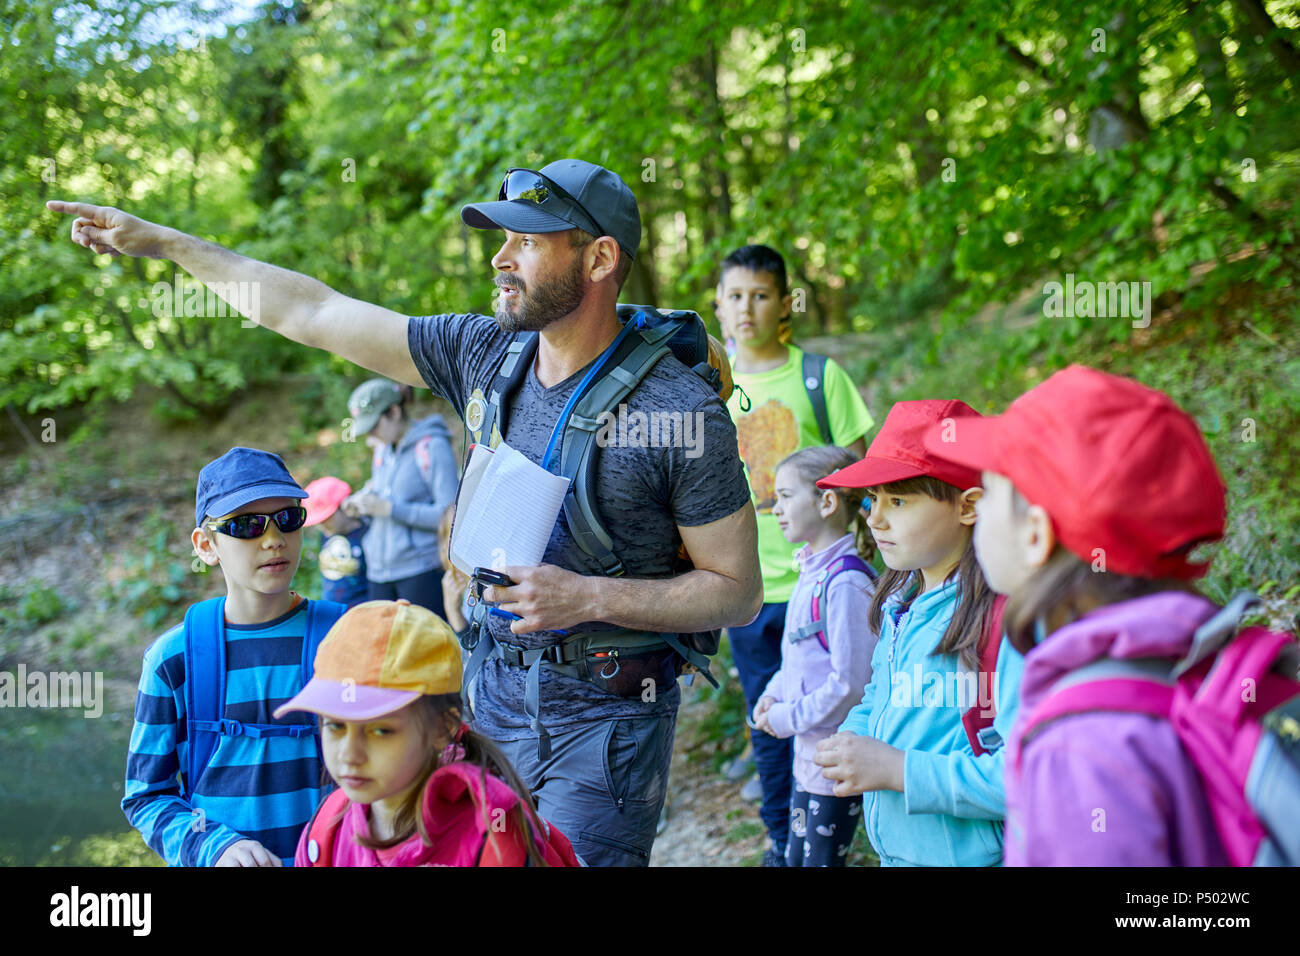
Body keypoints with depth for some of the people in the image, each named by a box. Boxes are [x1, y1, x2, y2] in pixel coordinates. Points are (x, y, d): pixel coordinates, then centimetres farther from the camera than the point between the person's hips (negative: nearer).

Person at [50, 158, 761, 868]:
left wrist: (590, 597, -21)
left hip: (601, 722, -5)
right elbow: (315, 314, 7)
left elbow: (739, 591, -10)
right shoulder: (483, 355, 1)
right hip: (491, 697, 6)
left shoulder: (682, 410, -15)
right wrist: (165, 243, 10)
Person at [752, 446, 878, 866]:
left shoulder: (846, 583, -22)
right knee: (796, 858, 18)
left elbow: (849, 684, -23)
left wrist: (788, 718, -14)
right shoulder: (813, 571, 8)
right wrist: (773, 694, 6)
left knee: (821, 860, 2)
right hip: (809, 752, 9)